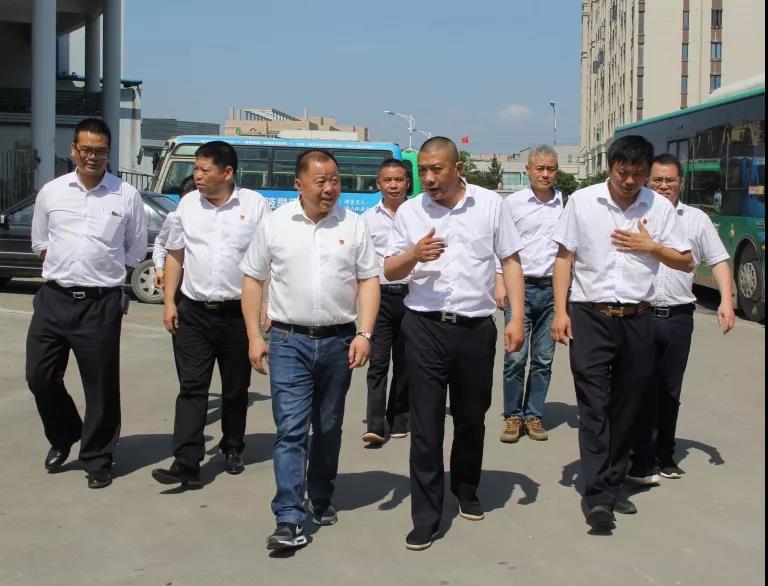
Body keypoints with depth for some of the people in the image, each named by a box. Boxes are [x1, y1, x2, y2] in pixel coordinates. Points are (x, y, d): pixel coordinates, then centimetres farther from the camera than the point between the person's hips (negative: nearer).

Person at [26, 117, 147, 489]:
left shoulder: (127, 197, 1)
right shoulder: (51, 192, 7)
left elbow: (135, 251, 10)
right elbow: (40, 243, 18)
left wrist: (105, 272, 7)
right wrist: (64, 268, 9)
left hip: (101, 304, -2)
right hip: (54, 299, 3)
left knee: (101, 386, 2)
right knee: (40, 376, 6)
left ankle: (97, 459, 18)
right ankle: (64, 437, 32)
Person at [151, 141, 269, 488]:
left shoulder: (254, 205, -3)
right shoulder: (188, 205, 6)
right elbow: (175, 255, 12)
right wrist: (169, 301, 5)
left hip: (237, 313, -2)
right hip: (193, 312, 2)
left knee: (235, 390, 12)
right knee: (191, 388, -4)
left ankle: (232, 450, 30)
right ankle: (186, 465, -7)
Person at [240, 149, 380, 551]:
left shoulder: (353, 225, 3)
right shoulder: (275, 225, 1)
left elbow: (369, 280, 4)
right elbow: (253, 280, 6)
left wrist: (364, 333, -6)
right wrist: (254, 337, 0)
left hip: (338, 341, 2)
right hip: (289, 341, -1)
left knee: (328, 428, 13)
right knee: (290, 429, -7)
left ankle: (321, 500, 30)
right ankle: (289, 521, -8)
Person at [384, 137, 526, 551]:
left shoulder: (490, 204, 1)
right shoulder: (409, 211, 3)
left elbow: (510, 261, 3)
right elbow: (389, 271, 6)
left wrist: (516, 318, -5)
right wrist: (414, 255, -16)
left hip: (476, 328, 1)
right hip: (425, 329, 0)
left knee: (472, 418, 15)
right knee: (425, 424, 0)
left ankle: (467, 491, 38)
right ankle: (425, 517, 8)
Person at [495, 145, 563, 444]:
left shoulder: (566, 204, 5)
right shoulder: (513, 202, 1)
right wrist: (500, 284, -3)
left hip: (553, 289, 2)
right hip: (520, 286, -2)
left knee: (543, 359, 6)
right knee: (515, 357, -4)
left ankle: (533, 415, 15)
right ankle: (513, 416, 6)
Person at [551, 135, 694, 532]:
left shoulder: (659, 207, 3)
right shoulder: (582, 202, -1)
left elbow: (687, 262, 10)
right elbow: (564, 258, 3)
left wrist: (651, 247, -7)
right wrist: (560, 311, -4)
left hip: (636, 320, 3)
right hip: (590, 317, -2)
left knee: (625, 409, 9)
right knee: (593, 408, -7)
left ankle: (613, 487, 22)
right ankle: (597, 497, -9)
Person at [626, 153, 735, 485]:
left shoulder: (697, 219, 9)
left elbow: (718, 261, 12)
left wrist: (726, 300, -2)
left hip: (678, 318, 3)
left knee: (670, 392, 12)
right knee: (642, 391, -1)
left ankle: (664, 457, 24)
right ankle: (640, 461, 4)